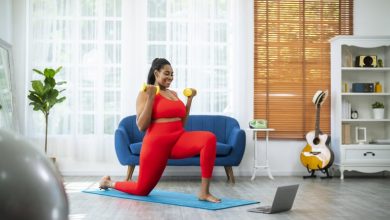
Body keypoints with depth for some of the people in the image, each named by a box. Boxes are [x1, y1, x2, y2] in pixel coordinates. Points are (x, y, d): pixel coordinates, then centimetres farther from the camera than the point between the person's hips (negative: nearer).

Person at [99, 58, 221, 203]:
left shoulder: (173, 94, 16)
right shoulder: (145, 94, -3)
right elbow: (141, 126, -12)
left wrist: (189, 99, 15)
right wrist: (150, 97, -16)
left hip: (178, 140, 5)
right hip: (157, 143, -5)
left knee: (209, 138, -25)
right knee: (141, 190, 5)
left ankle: (204, 192, -22)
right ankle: (108, 182, 37)